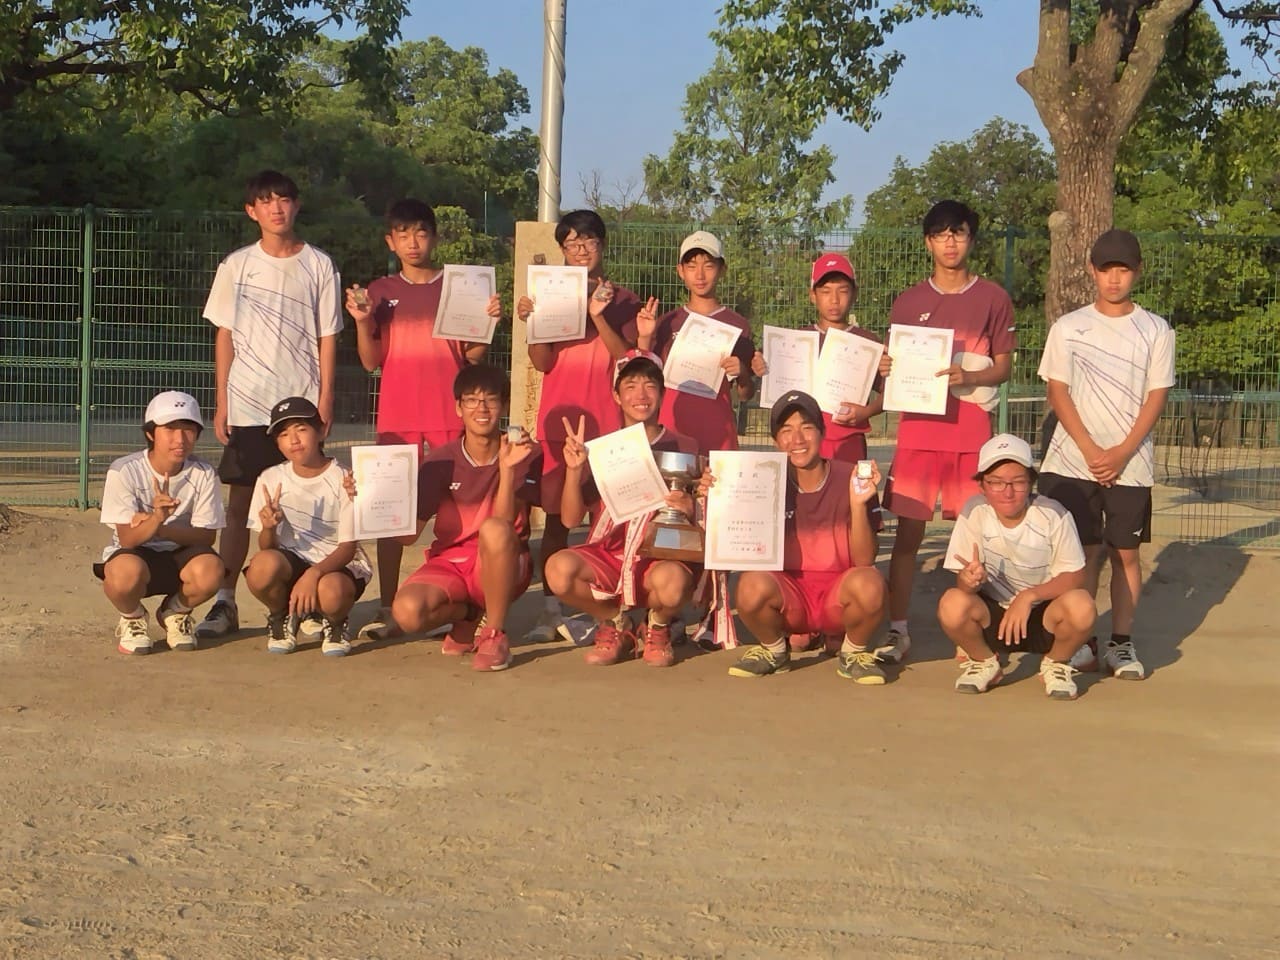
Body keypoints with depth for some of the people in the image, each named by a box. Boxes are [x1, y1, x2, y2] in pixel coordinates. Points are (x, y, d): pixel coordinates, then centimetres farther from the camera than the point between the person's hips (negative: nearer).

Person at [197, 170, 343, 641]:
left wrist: (325, 399, -3)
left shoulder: (318, 266, 5)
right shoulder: (236, 265, 7)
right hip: (246, 404, 1)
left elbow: (327, 337, 5)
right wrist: (222, 401, 3)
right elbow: (225, 336, 9)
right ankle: (225, 602, 5)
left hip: (301, 403, -1)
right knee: (240, 501, 1)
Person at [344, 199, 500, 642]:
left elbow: (473, 357, 6)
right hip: (397, 412, 1)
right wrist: (362, 321, -7)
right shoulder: (381, 291, 11)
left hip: (450, 410, -1)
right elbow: (371, 361, 7)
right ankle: (387, 608, 3)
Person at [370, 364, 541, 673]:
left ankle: (494, 633, -18)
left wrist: (507, 467, -30)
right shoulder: (441, 461, -2)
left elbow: (504, 522, -18)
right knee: (407, 612, -29)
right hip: (449, 563, 2)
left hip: (501, 569, -2)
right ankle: (473, 615, 6)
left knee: (494, 529, -37)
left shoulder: (525, 455, -6)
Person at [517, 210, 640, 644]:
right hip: (559, 420, 1)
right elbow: (542, 362, 2)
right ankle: (550, 609, 4)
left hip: (606, 421, -1)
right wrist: (532, 321, -14)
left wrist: (599, 317, -14)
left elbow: (628, 359, -4)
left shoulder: (622, 300, 8)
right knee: (556, 517, 0)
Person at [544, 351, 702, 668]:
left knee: (671, 582, -38)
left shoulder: (683, 448, 5)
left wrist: (691, 508, -20)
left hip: (661, 556, -2)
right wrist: (574, 469, -14)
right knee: (559, 568, -30)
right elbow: (570, 519, 2)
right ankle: (615, 623, 3)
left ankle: (657, 627, 3)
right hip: (607, 555, 2)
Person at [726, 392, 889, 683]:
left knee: (869, 584, -33)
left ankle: (852, 653, 0)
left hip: (838, 594, -1)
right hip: (788, 592, 1)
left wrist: (858, 503, -27)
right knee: (752, 586, -31)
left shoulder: (850, 479, -8)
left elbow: (864, 560, -12)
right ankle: (774, 651, 3)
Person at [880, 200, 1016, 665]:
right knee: (908, 528, -1)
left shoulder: (993, 298, 6)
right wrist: (884, 369, -9)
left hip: (972, 425, -1)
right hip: (918, 422, 1)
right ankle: (898, 630, 4)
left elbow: (1003, 367, 4)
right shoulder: (908, 302, 11)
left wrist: (967, 376, -15)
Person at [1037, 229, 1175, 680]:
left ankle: (1122, 642, 11)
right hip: (1074, 461, 0)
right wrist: (1090, 451, -9)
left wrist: (1121, 453, -10)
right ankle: (1082, 642, 10)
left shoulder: (1156, 330, 4)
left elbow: (1156, 397, 1)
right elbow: (1057, 392, 2)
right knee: (1083, 552, 2)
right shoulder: (1068, 327, 5)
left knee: (1126, 553, 3)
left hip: (1130, 463, 0)